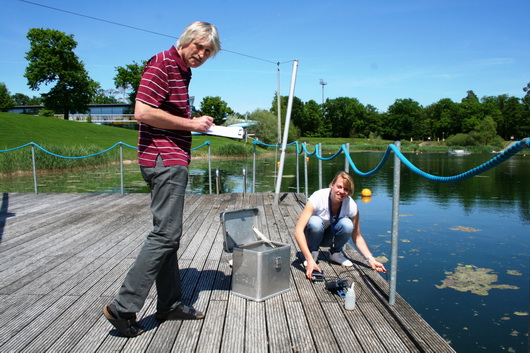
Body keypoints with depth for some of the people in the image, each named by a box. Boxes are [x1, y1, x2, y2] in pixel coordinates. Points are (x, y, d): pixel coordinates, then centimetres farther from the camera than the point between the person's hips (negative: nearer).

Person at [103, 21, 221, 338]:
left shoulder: (183, 71, 20)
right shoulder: (162, 65, -10)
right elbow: (143, 112, -21)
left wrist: (198, 122, 10)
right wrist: (191, 124, -15)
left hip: (172, 160, 10)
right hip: (165, 159, -10)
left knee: (167, 235, 12)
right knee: (166, 234, -10)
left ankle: (170, 304, 22)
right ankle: (124, 307, -2)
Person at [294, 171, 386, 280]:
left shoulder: (351, 205, -20)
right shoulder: (318, 198, -31)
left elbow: (357, 237, -8)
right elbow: (298, 230, -37)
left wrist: (371, 259, -22)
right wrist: (309, 259, -46)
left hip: (329, 235, 3)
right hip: (313, 233, -2)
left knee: (347, 224, -29)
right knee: (315, 222, -36)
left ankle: (335, 253, -1)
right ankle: (313, 253, -8)